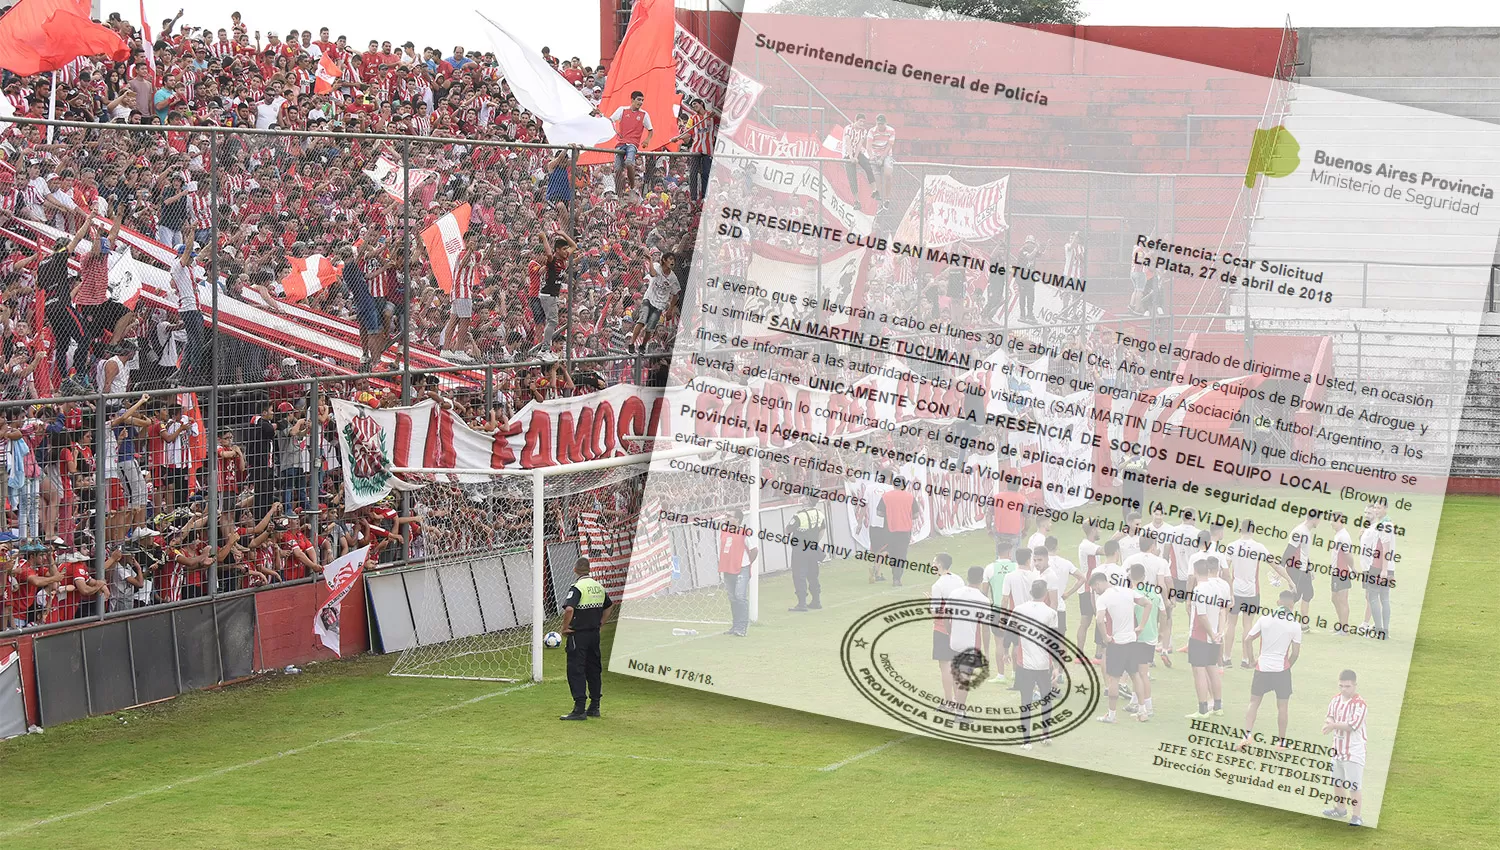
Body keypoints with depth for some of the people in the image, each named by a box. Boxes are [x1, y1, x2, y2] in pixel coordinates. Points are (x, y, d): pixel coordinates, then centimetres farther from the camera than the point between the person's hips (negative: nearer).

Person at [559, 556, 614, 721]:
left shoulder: (577, 587, -15)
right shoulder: (599, 586, 9)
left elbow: (569, 609, -28)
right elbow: (609, 606, 22)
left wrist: (564, 628, -15)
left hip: (578, 635, -7)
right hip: (595, 633, 7)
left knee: (576, 671, -5)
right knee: (594, 670, 15)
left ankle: (579, 709, -10)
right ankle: (594, 707, 21)